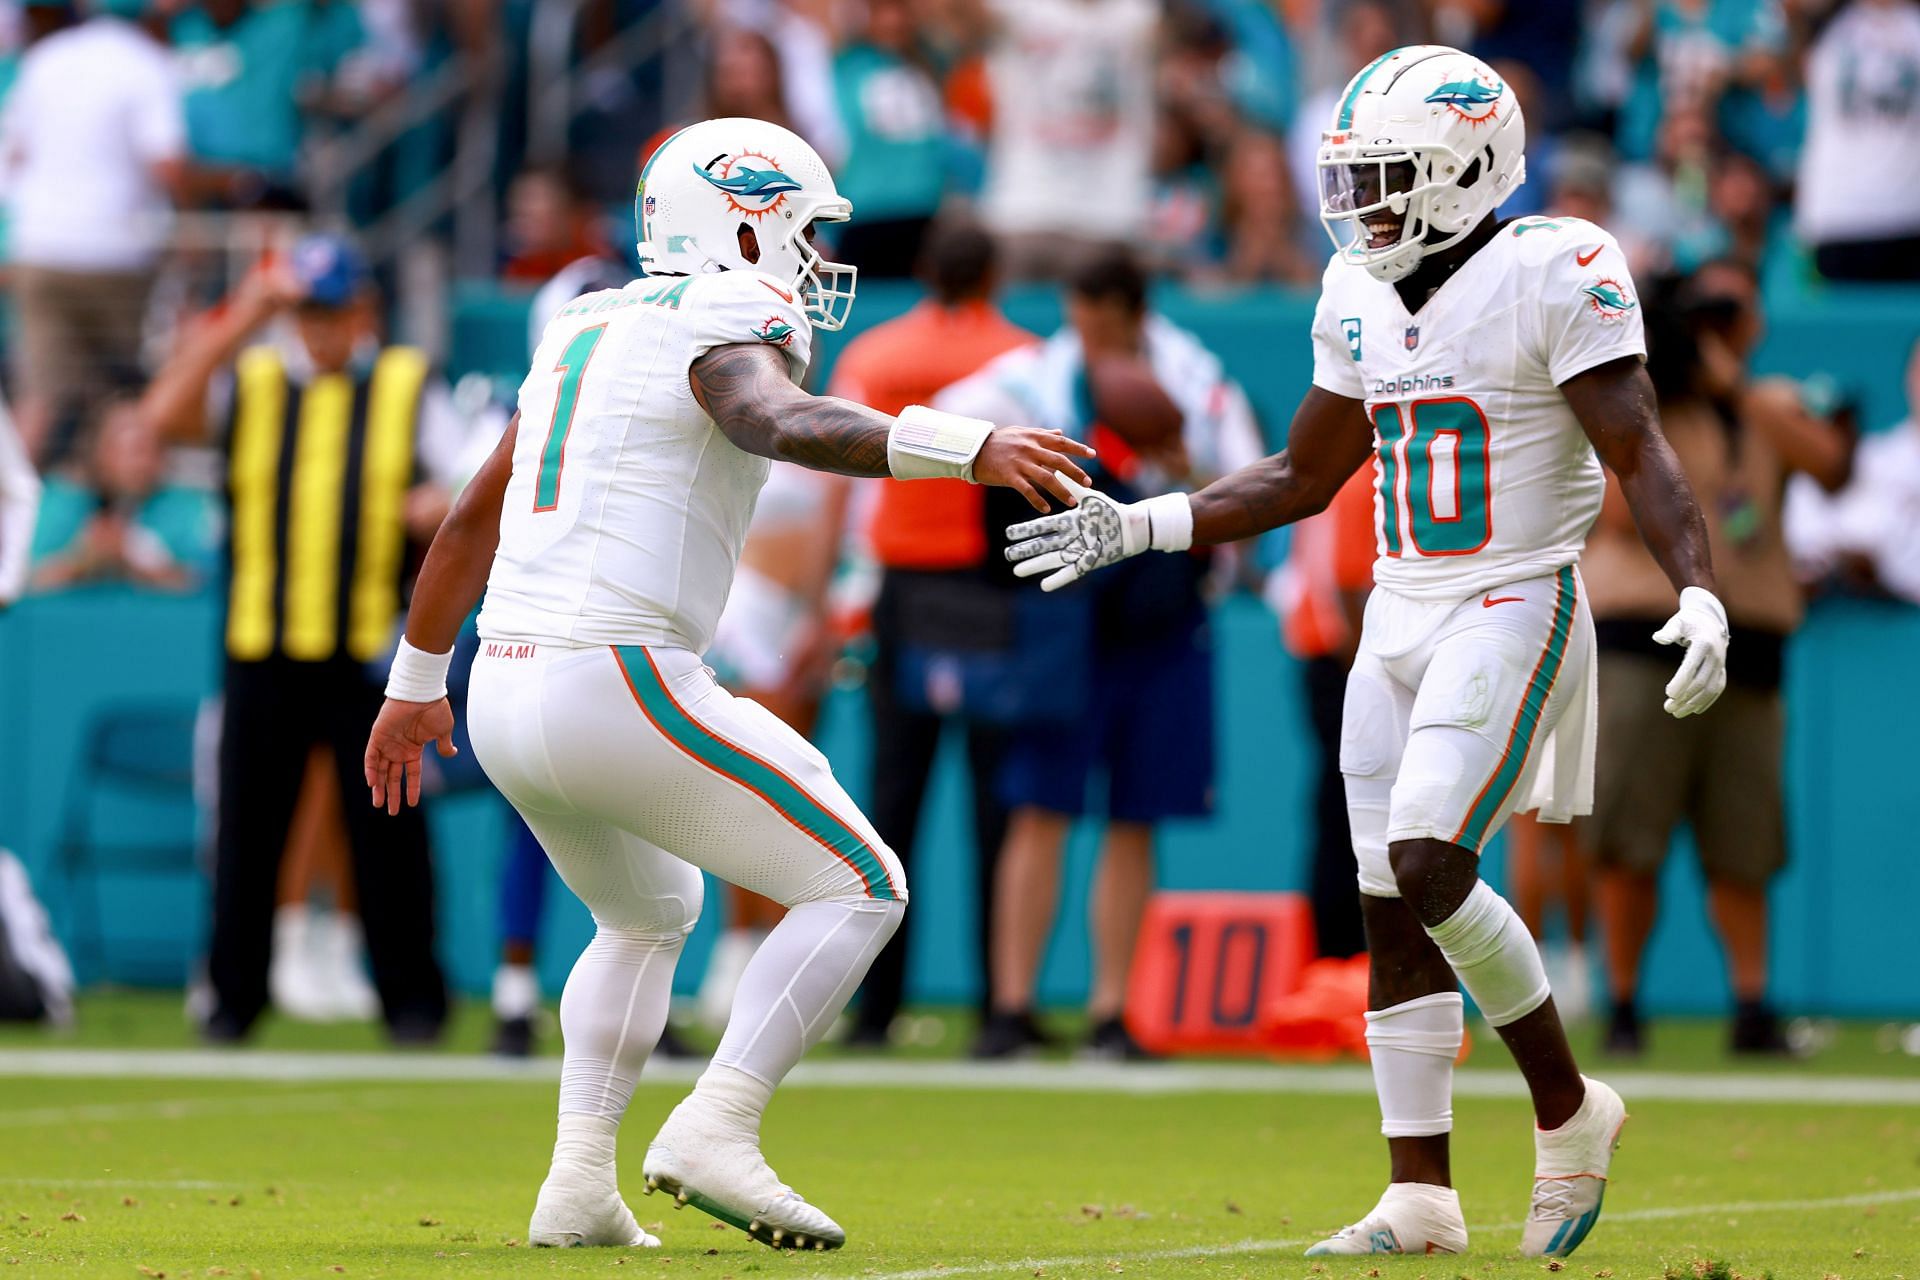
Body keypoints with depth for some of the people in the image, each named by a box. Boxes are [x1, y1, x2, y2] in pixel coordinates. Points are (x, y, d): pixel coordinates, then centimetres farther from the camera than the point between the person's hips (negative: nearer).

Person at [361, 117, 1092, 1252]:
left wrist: (417, 684, 41)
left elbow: (472, 524, 29)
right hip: (620, 684, -9)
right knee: (859, 889, 1)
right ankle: (716, 1131, -12)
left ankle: (581, 1181, 16)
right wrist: (967, 449, -41)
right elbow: (784, 424, -29)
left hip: (509, 694, 9)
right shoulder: (727, 327, -5)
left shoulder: (591, 332, 21)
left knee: (650, 920, 30)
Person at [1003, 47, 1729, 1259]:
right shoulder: (1363, 298, 10)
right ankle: (1422, 1197, 10)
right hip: (1399, 621, 7)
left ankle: (1568, 1109, -1)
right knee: (1393, 909, 5)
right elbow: (1303, 479, 20)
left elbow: (1643, 457, -17)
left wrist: (1700, 595, -31)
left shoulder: (1556, 275, -12)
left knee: (1429, 865, -20)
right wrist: (1138, 527, 15)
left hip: (1512, 612, -7)